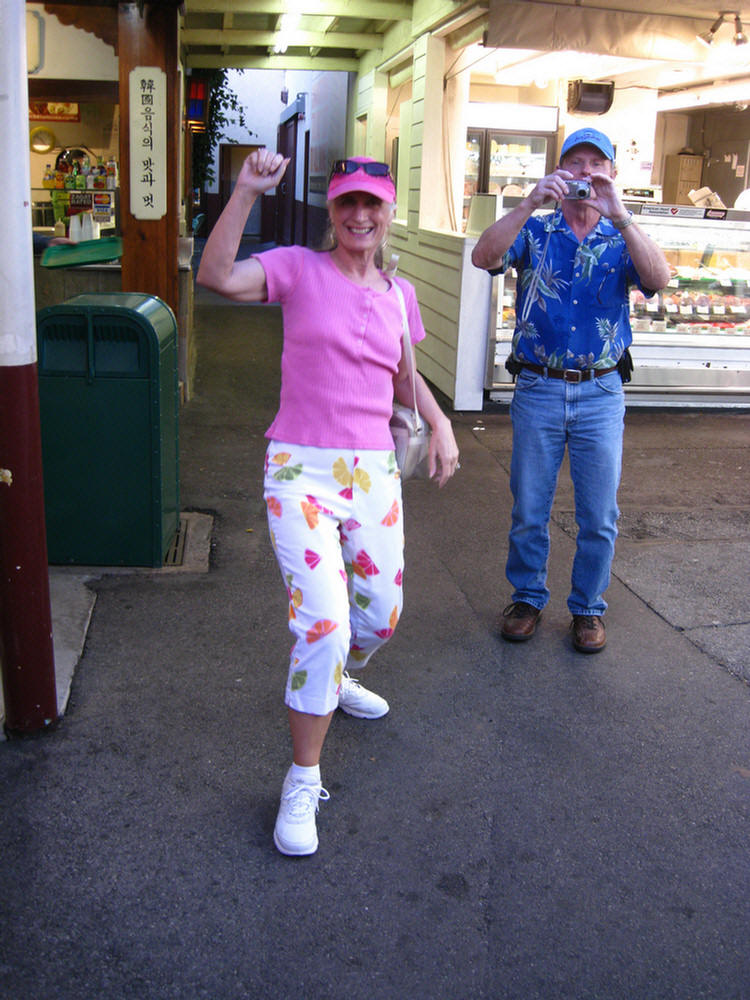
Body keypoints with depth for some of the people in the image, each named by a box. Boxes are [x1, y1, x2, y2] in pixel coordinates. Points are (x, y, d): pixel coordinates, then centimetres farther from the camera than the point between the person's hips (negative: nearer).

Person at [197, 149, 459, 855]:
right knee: (324, 625, -16)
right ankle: (303, 782, 2)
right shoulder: (298, 268, -4)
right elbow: (217, 277, -23)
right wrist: (246, 192, -28)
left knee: (380, 617, 16)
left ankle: (333, 679, 52)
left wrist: (439, 422, 8)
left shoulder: (399, 293, 11)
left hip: (373, 473, 6)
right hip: (300, 472, -5)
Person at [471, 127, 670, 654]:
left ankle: (588, 607, 25)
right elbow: (484, 257, -16)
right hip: (538, 390, 0)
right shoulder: (535, 231, 3)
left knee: (599, 515, 7)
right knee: (529, 510, 10)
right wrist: (531, 203, -25)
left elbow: (658, 279, -16)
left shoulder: (622, 239, 4)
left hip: (601, 395, 1)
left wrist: (618, 216, -27)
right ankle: (527, 597, 29)